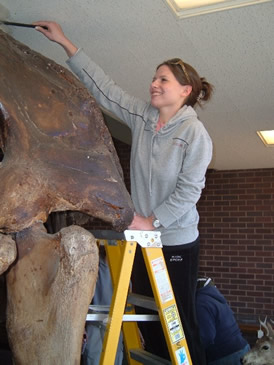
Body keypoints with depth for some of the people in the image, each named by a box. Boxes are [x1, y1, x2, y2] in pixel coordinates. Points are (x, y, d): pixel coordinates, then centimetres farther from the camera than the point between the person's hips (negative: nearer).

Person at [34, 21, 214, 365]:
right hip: (142, 236, 6)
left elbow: (189, 188, -15)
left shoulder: (195, 132, -11)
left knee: (180, 320, -1)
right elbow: (103, 86, 9)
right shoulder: (141, 116, 5)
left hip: (177, 241, -6)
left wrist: (152, 220, -17)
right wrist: (65, 43, 10)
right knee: (146, 318, 12)